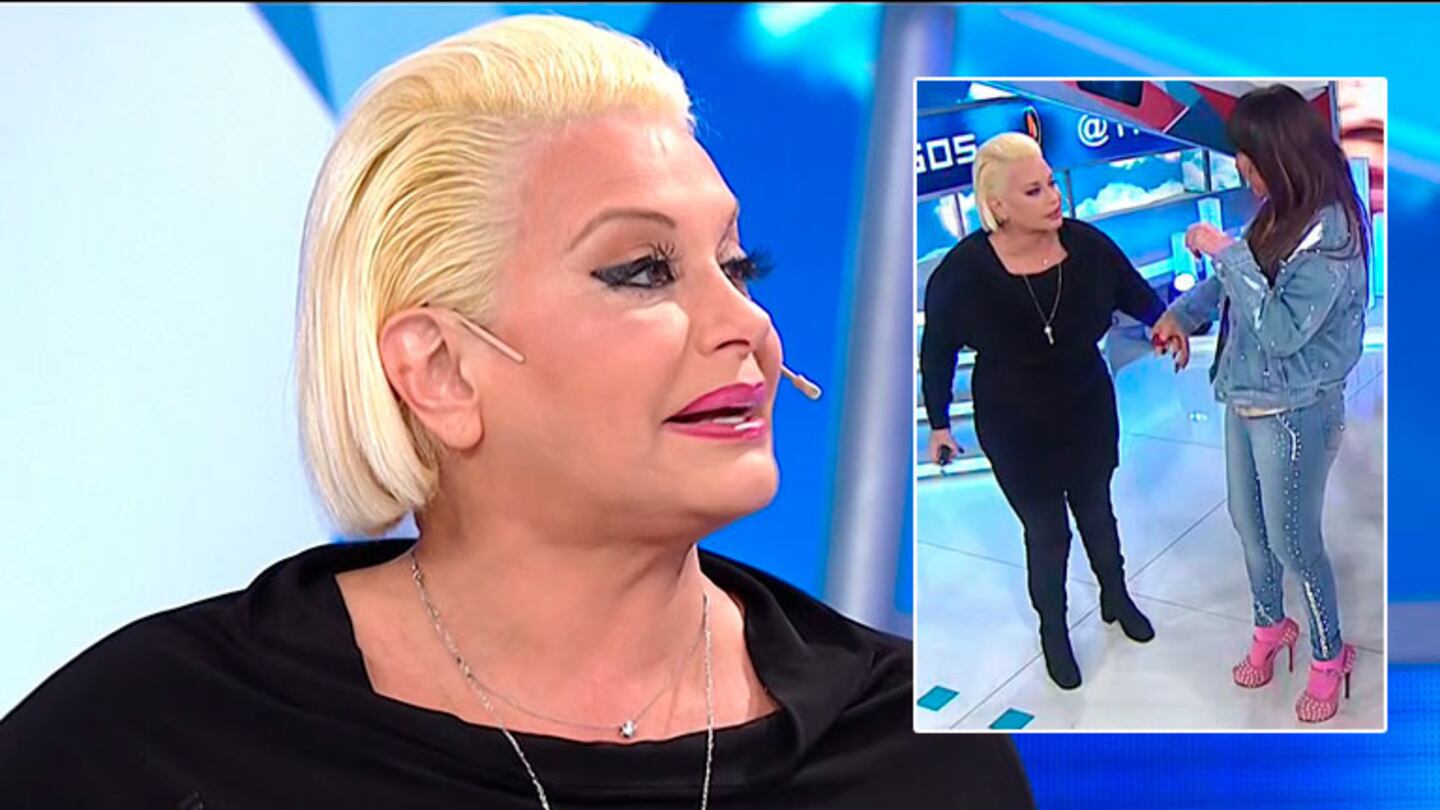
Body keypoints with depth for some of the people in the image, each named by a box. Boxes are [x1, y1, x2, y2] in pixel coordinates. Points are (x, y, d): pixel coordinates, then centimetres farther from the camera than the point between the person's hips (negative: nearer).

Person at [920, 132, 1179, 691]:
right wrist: (938, 424, -1)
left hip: (1089, 412, 3)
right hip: (1015, 429, -3)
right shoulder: (963, 271, -26)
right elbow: (937, 351, -9)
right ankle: (1053, 630, 38)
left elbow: (1137, 296, -1)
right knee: (1046, 531, 12)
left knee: (1096, 510, 24)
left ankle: (1115, 598, 51)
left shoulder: (1087, 245, -21)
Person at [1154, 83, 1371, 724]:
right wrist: (1183, 311, 6)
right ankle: (1272, 625, 42)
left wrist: (1226, 254, -27)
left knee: (1292, 542, 5)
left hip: (1294, 412, -8)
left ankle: (1329, 655, 25)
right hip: (1244, 398, 8)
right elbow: (1237, 281, 17)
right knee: (1248, 525, 21)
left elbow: (1281, 329, -29)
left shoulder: (1330, 234, -25)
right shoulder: (1276, 211, 0)